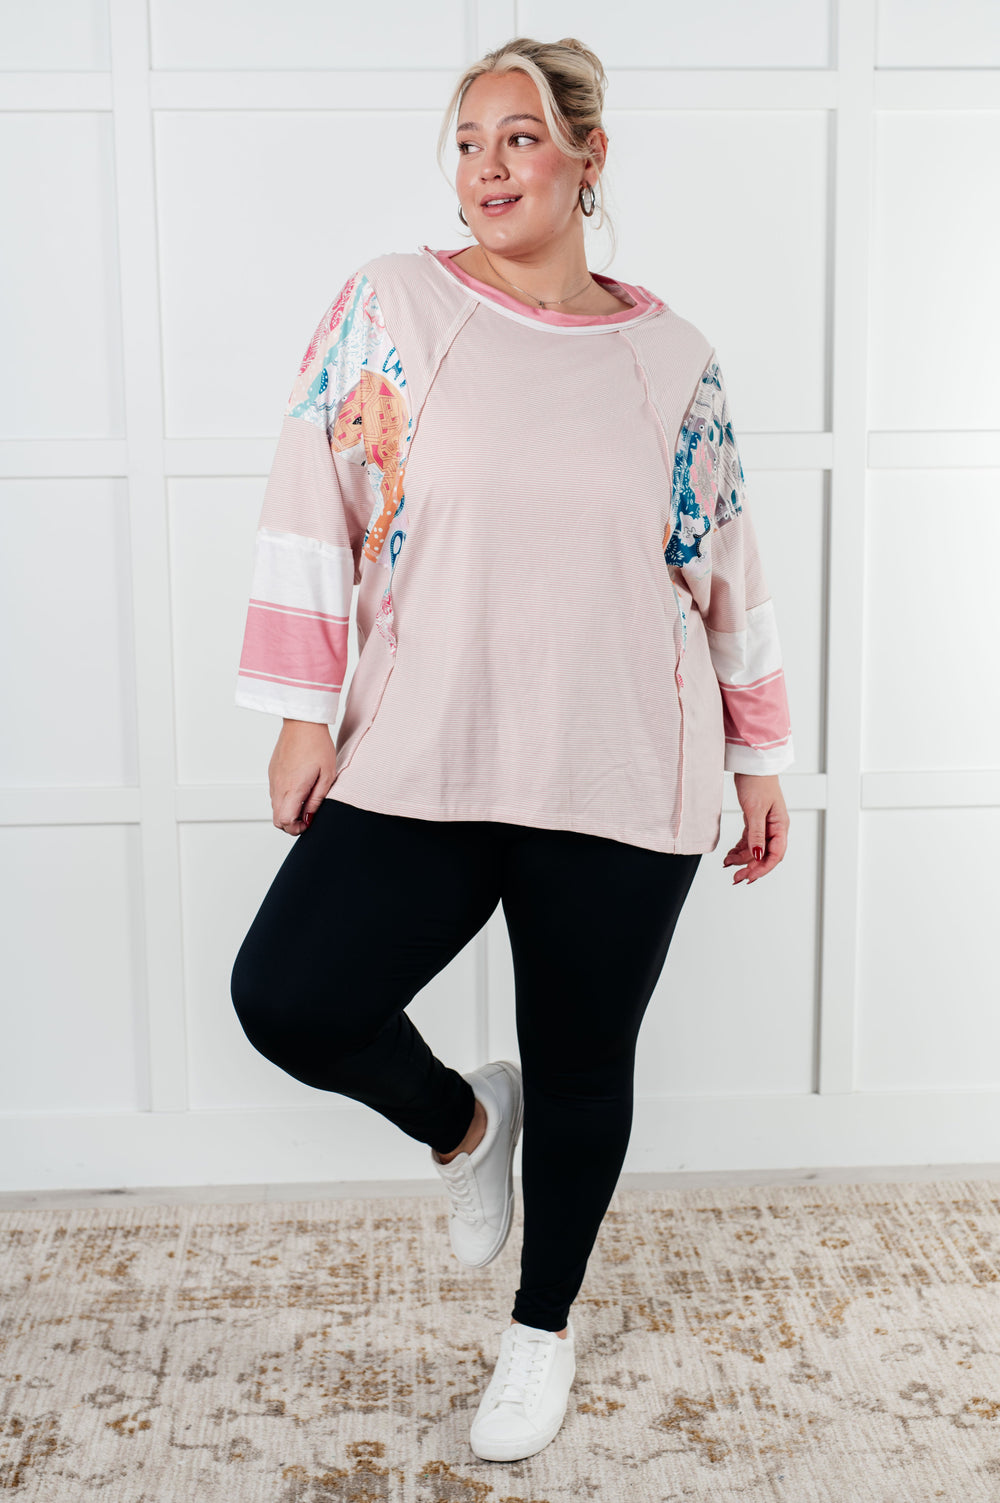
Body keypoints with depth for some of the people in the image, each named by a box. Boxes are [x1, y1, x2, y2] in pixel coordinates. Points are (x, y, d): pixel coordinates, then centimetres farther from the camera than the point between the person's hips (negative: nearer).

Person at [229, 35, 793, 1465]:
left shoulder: (670, 354, 6)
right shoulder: (394, 298, 2)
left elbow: (728, 568, 11)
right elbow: (315, 500, -1)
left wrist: (762, 762, 12)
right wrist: (304, 716, -7)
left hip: (624, 785, 1)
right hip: (420, 760, 0)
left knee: (583, 1063, 10)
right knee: (287, 998, -12)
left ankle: (544, 1323, 38)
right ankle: (460, 1120, 24)